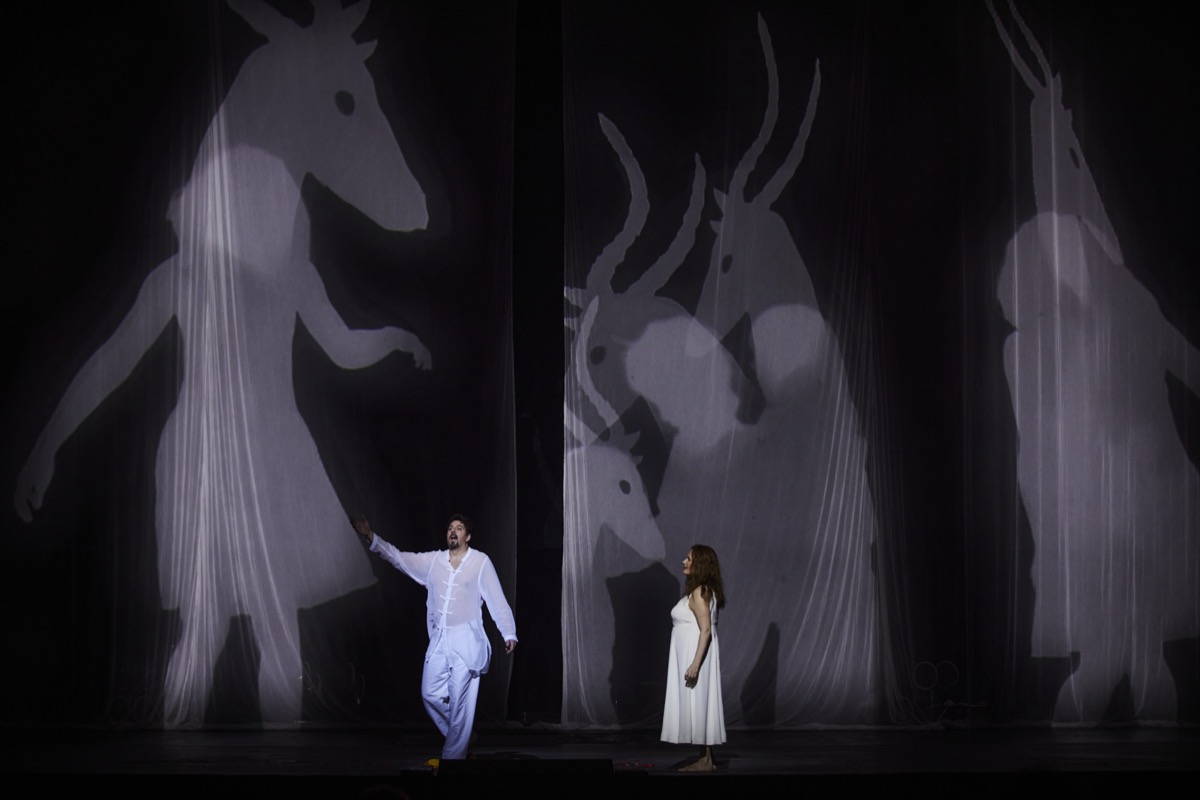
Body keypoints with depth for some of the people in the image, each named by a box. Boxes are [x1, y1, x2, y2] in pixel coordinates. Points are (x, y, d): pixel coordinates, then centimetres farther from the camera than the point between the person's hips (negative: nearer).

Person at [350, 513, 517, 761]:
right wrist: (370, 537, -11)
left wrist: (509, 633, -8)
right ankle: (460, 738, 26)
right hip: (438, 639, 5)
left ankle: (453, 755, 4)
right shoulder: (433, 560, 7)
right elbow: (399, 558, 2)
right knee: (430, 694, 7)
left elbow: (497, 600, -3)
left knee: (460, 702, -4)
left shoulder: (481, 562, -3)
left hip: (466, 640, -5)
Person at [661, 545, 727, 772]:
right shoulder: (700, 591, 14)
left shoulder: (699, 592, -15)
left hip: (696, 656, -10)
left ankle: (705, 761, -2)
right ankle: (705, 758, 12)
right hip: (691, 656, 10)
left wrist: (695, 664, -26)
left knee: (697, 704, -6)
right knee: (698, 706, 10)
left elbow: (705, 630, -22)